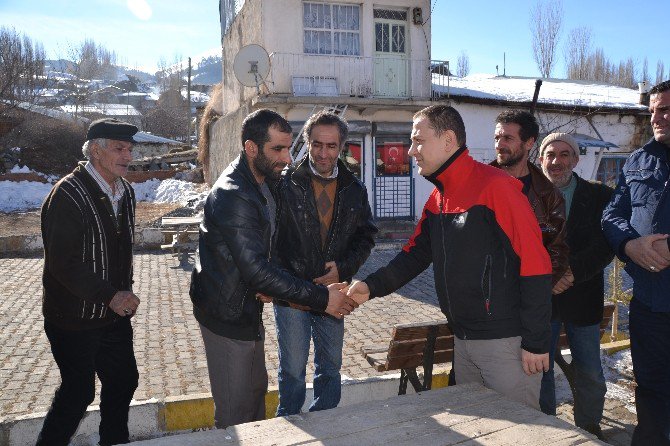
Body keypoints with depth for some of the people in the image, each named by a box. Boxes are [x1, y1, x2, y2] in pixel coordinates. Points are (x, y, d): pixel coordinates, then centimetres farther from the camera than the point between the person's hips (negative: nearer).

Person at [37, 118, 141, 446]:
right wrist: (109, 296, -24)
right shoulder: (68, 195, -20)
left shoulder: (125, 192, 6)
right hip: (75, 319, -7)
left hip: (115, 314, 8)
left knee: (124, 381, 17)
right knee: (78, 392, 5)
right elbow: (62, 263, -23)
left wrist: (125, 292, 10)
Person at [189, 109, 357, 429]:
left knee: (256, 389, 24)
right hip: (227, 315, -10)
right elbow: (257, 270, -30)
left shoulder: (265, 181, 6)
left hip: (248, 307, 10)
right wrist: (320, 298, -28)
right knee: (235, 412, 2)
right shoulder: (233, 196, -27)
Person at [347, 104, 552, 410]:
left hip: (507, 343, -8)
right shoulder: (437, 199, 10)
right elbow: (415, 255, 12)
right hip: (463, 342, 8)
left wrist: (536, 341, -17)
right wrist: (372, 287, -4)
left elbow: (535, 265, -19)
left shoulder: (495, 186, -17)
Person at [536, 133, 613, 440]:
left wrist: (572, 273, -21)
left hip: (583, 298, 1)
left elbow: (605, 246, -9)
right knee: (539, 369, 9)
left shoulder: (599, 196, 1)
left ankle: (590, 428, 32)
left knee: (590, 374, 10)